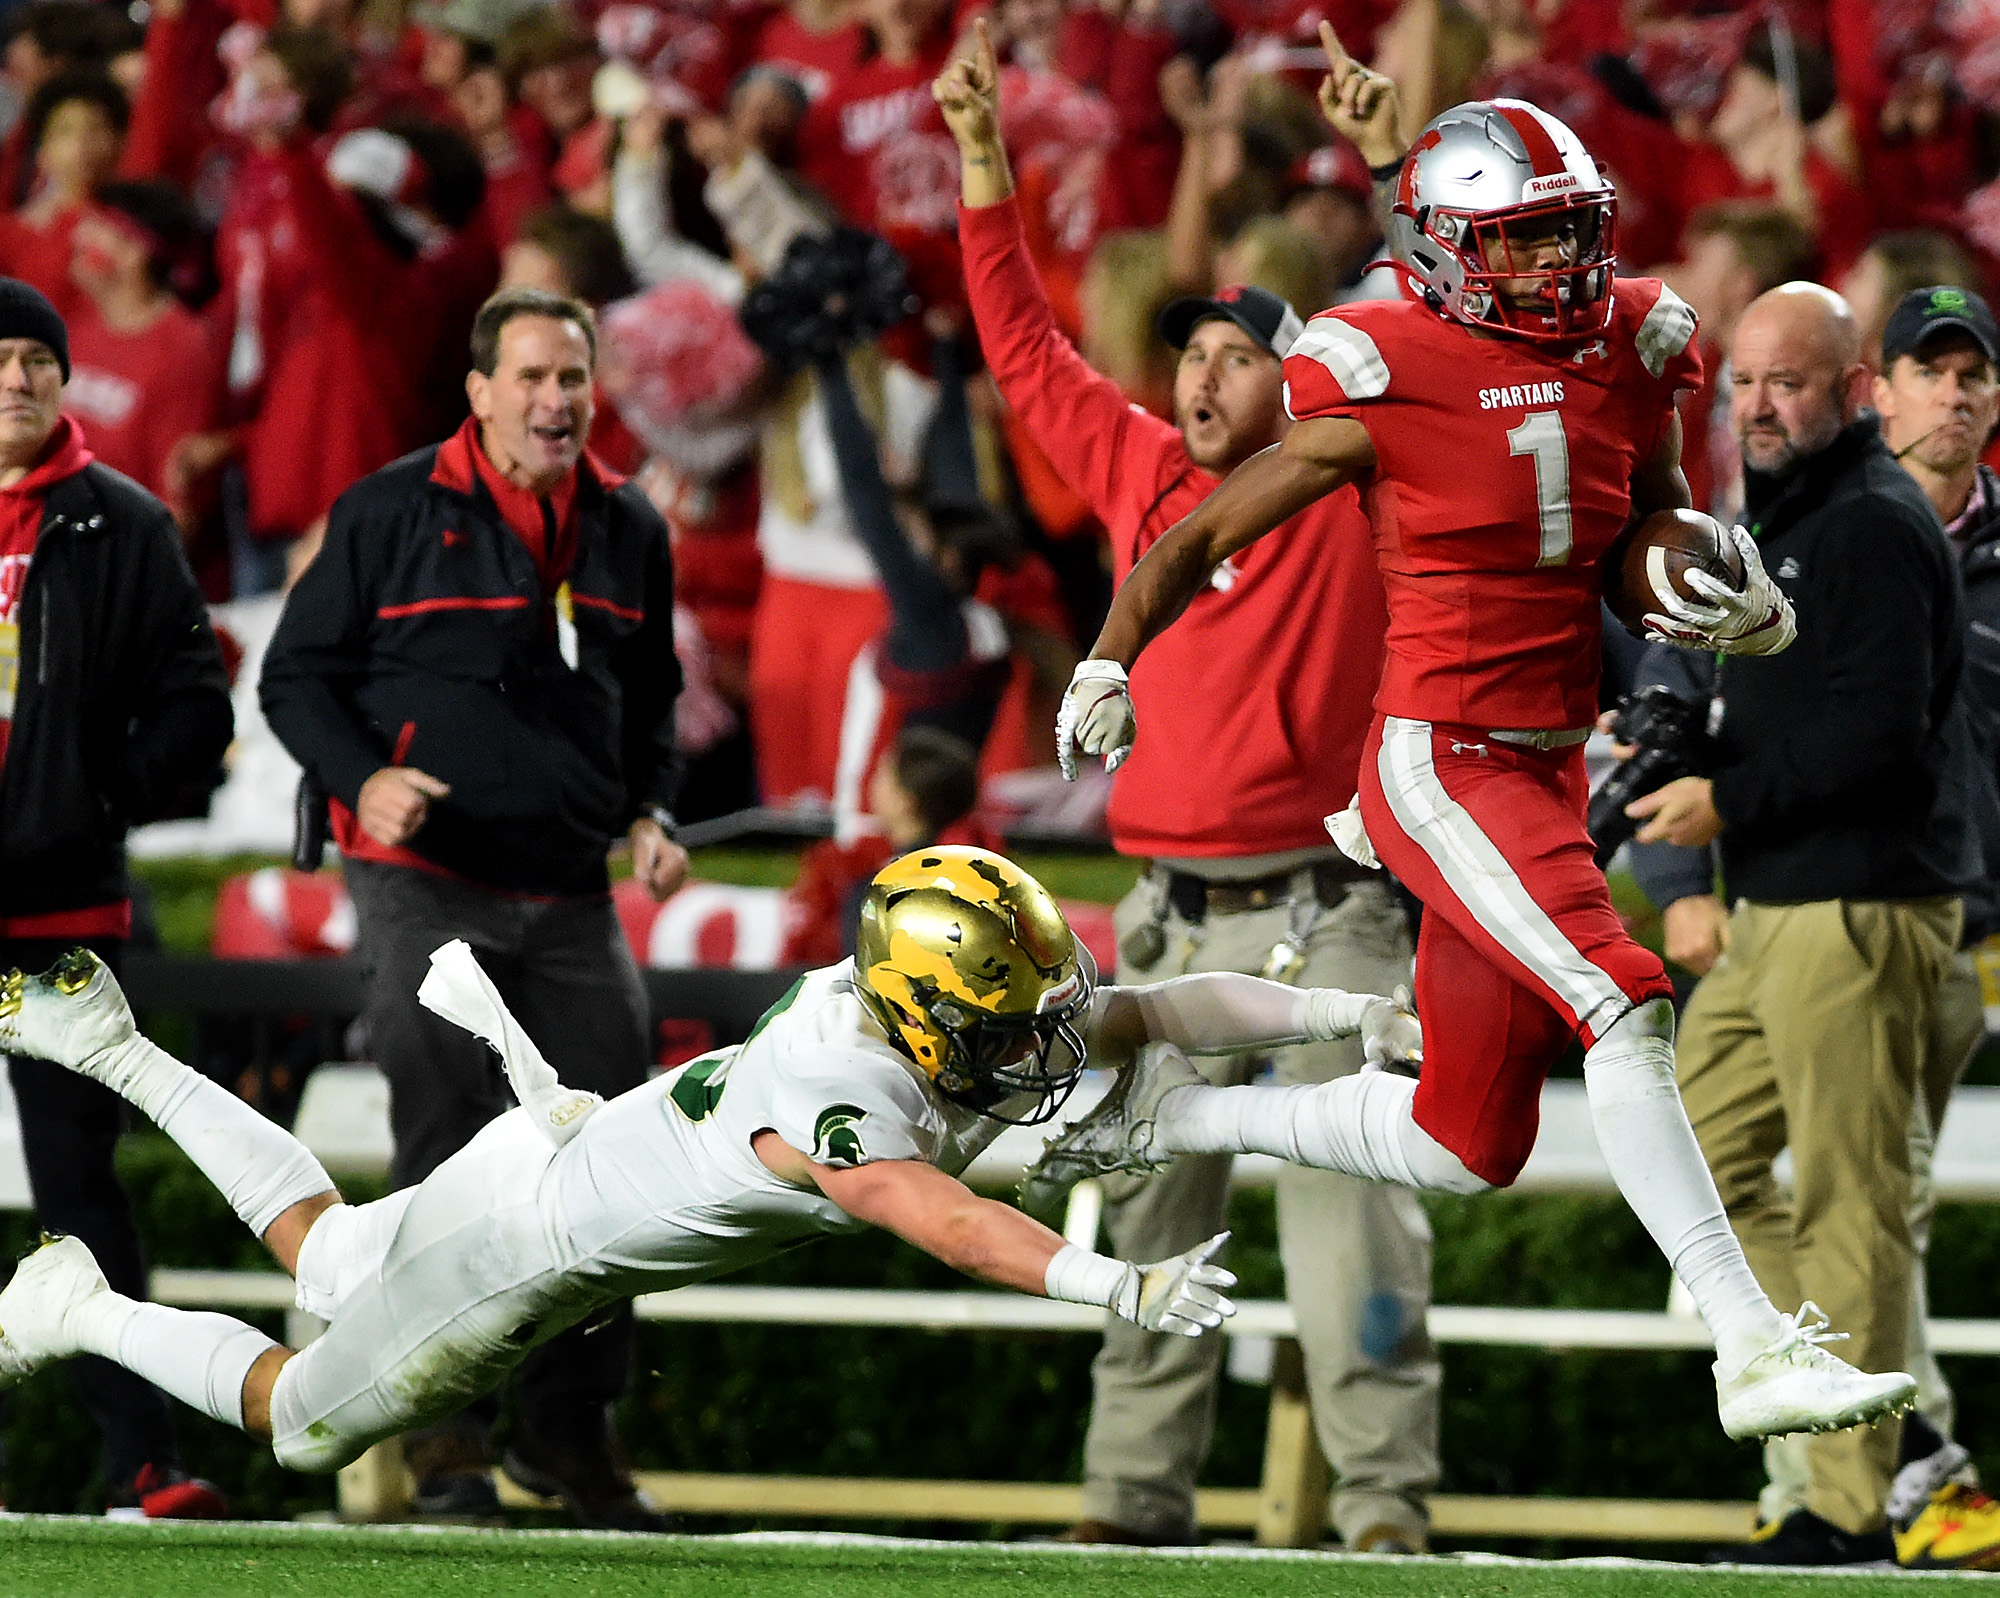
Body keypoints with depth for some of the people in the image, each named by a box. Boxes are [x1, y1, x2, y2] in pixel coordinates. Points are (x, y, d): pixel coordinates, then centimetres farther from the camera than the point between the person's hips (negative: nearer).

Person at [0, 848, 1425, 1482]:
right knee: (303, 1421, 12)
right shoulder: (828, 1107, -41)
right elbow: (946, 1225, -57)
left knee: (328, 1261, 31)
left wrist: (1344, 1013, -20)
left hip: (581, 1158, 8)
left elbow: (1153, 1012, -11)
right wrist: (1117, 1288, -68)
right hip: (529, 1238, -8)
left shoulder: (975, 1042, -17)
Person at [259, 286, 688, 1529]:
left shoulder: (630, 531, 11)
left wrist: (649, 813, 6)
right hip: (425, 883, -5)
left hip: (573, 898, 5)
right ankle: (445, 1426, -2)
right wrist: (364, 778, -15)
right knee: (448, 1148, -9)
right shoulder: (393, 514, -4)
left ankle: (572, 1423, 15)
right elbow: (297, 674, 1)